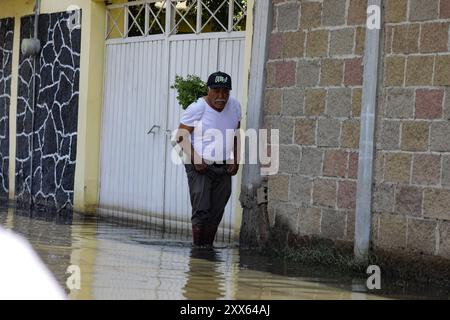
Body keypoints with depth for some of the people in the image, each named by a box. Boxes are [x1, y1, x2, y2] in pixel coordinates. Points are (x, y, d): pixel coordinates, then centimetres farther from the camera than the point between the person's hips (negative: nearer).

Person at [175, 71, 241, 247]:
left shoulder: (235, 106, 5)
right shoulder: (197, 108, -12)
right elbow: (181, 136, -10)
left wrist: (235, 160, 6)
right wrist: (195, 159, -20)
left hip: (224, 167, 5)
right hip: (200, 166, -5)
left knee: (216, 212, 4)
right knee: (201, 210, -10)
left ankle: (208, 248, 12)